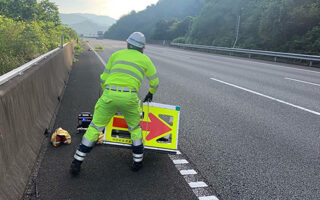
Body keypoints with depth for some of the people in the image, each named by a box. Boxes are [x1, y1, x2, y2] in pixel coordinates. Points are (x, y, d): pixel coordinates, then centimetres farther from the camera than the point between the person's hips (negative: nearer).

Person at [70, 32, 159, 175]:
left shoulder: (116, 54, 21)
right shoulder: (145, 59, 18)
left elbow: (104, 79, 22)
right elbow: (154, 81, 28)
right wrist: (151, 93, 47)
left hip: (109, 95, 1)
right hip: (129, 98, -1)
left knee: (95, 127, 14)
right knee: (135, 127, 24)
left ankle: (76, 163, 18)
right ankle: (138, 161, 29)